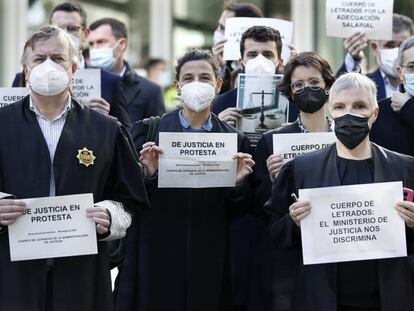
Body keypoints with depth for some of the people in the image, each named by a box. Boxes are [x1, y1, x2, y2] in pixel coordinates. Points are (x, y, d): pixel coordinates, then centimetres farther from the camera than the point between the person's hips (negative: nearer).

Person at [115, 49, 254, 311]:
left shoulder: (235, 140, 4)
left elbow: (235, 213, 6)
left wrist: (238, 181, -11)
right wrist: (149, 174, -16)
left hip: (209, 265, 1)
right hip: (157, 259, -1)